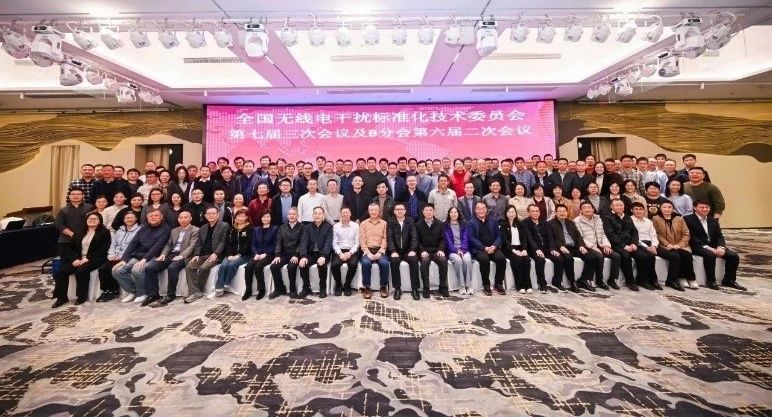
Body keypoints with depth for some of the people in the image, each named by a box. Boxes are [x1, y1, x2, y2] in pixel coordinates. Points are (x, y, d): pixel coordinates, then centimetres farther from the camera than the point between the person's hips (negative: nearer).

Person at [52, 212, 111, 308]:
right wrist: (75, 259, -7)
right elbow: (71, 248, 12)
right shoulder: (79, 232, 19)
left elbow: (103, 249, -9)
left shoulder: (104, 232, 1)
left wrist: (88, 258, -17)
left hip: (95, 259, -6)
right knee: (62, 271, -16)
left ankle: (82, 296, -16)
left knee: (81, 270, -32)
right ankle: (62, 297, -8)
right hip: (78, 259, 6)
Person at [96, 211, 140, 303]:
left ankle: (114, 291, -6)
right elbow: (113, 244, 19)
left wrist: (121, 256, -16)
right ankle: (106, 291, -5)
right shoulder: (120, 230, 24)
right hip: (115, 257, 6)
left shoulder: (139, 230, -1)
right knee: (102, 268, -17)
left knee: (113, 268, -25)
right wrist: (111, 255, 1)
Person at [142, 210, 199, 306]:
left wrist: (181, 256, -21)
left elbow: (192, 246, -7)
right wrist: (163, 254, 0)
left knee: (172, 268, -36)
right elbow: (168, 244, 20)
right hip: (170, 255, 7)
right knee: (149, 268, -15)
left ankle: (170, 296, -23)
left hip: (183, 256, -6)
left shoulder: (195, 230, 5)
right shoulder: (174, 231, 26)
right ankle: (153, 295, -9)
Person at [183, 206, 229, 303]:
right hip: (202, 255, 6)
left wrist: (215, 254, -18)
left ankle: (198, 291, -12)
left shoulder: (224, 226, 3)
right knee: (189, 267, -18)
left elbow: (223, 242, -6)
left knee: (203, 268, -29)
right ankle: (194, 292, -19)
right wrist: (196, 255, -2)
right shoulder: (202, 228, 21)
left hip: (215, 255, -6)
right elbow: (198, 243, 16)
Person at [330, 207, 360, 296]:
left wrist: (350, 253, -13)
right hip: (339, 251, 1)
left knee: (353, 264, -31)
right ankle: (338, 285, -1)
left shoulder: (356, 225, 4)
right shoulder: (336, 226, 8)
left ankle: (347, 286, -6)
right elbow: (334, 243, 3)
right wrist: (340, 253, -12)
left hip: (352, 251, -1)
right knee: (334, 265, -27)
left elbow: (357, 242, 0)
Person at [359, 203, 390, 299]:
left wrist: (379, 252, -13)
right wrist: (368, 253, -12)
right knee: (366, 263, -31)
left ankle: (383, 287, -9)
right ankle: (367, 287, -14)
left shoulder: (384, 223, 11)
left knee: (384, 263, -29)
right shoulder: (363, 224, 12)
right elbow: (362, 240, 3)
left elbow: (385, 239, 2)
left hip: (380, 250, 0)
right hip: (367, 250, 0)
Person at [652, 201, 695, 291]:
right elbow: (657, 234, -2)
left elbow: (686, 234, 8)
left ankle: (690, 279, -15)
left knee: (687, 255, -28)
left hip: (679, 246, 3)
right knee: (675, 256, -31)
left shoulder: (679, 219, 14)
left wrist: (680, 245, -8)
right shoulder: (656, 219, 5)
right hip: (664, 247, -3)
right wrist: (668, 244, -12)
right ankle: (672, 280, -19)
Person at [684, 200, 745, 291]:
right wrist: (707, 247, -21)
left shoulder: (713, 220, 18)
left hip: (714, 246, 7)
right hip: (698, 247, -7)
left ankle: (729, 280, 4)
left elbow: (719, 236, 11)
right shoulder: (688, 219, -5)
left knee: (733, 255, -13)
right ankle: (710, 281, -20)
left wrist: (720, 247, -10)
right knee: (710, 255, -35)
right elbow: (691, 238, -13)